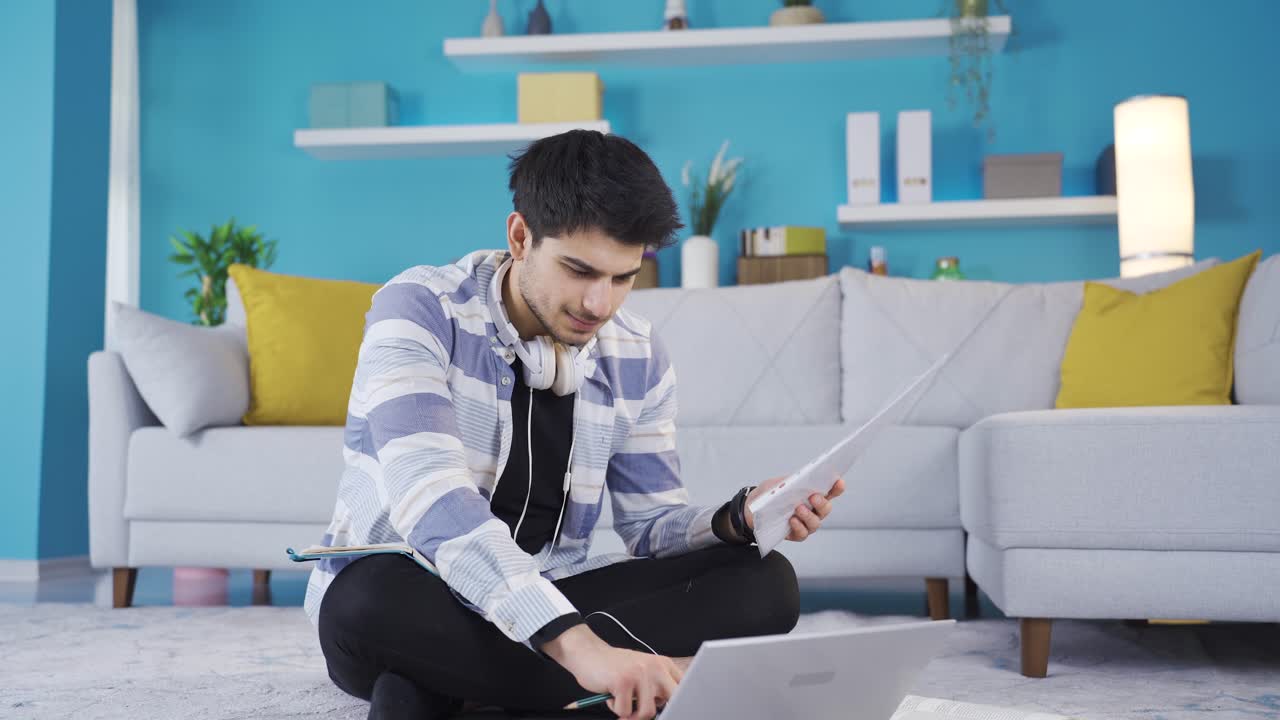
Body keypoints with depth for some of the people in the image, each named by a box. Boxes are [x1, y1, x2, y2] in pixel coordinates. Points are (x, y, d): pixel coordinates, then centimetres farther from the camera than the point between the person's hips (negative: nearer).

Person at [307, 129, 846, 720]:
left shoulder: (637, 355, 0)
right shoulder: (419, 310, -17)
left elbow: (651, 525, 4)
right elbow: (429, 494, -32)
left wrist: (740, 518, -20)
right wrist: (574, 642, -44)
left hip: (548, 604, 6)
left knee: (765, 583, -13)